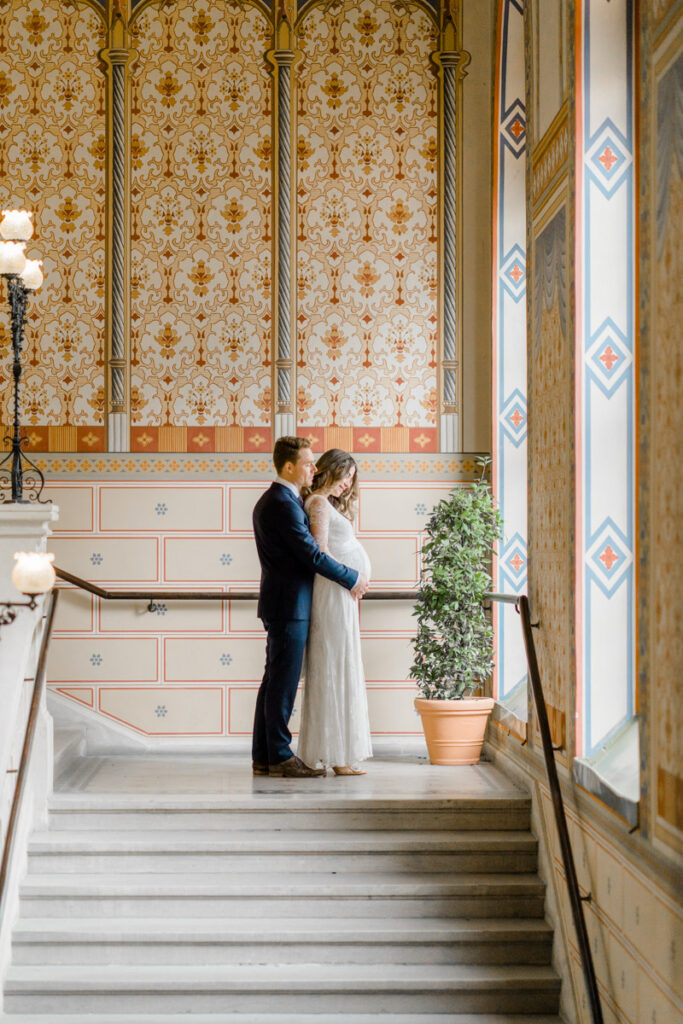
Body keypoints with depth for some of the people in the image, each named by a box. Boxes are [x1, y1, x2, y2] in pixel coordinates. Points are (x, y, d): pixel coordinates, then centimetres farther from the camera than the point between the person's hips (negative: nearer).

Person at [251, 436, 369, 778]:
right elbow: (312, 555, -18)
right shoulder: (284, 504, -17)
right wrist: (353, 579, -7)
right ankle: (280, 756, -1)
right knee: (283, 682, -6)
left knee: (274, 682, 11)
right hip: (289, 605, -10)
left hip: (280, 604, 10)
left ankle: (263, 757, 14)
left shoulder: (269, 501, 16)